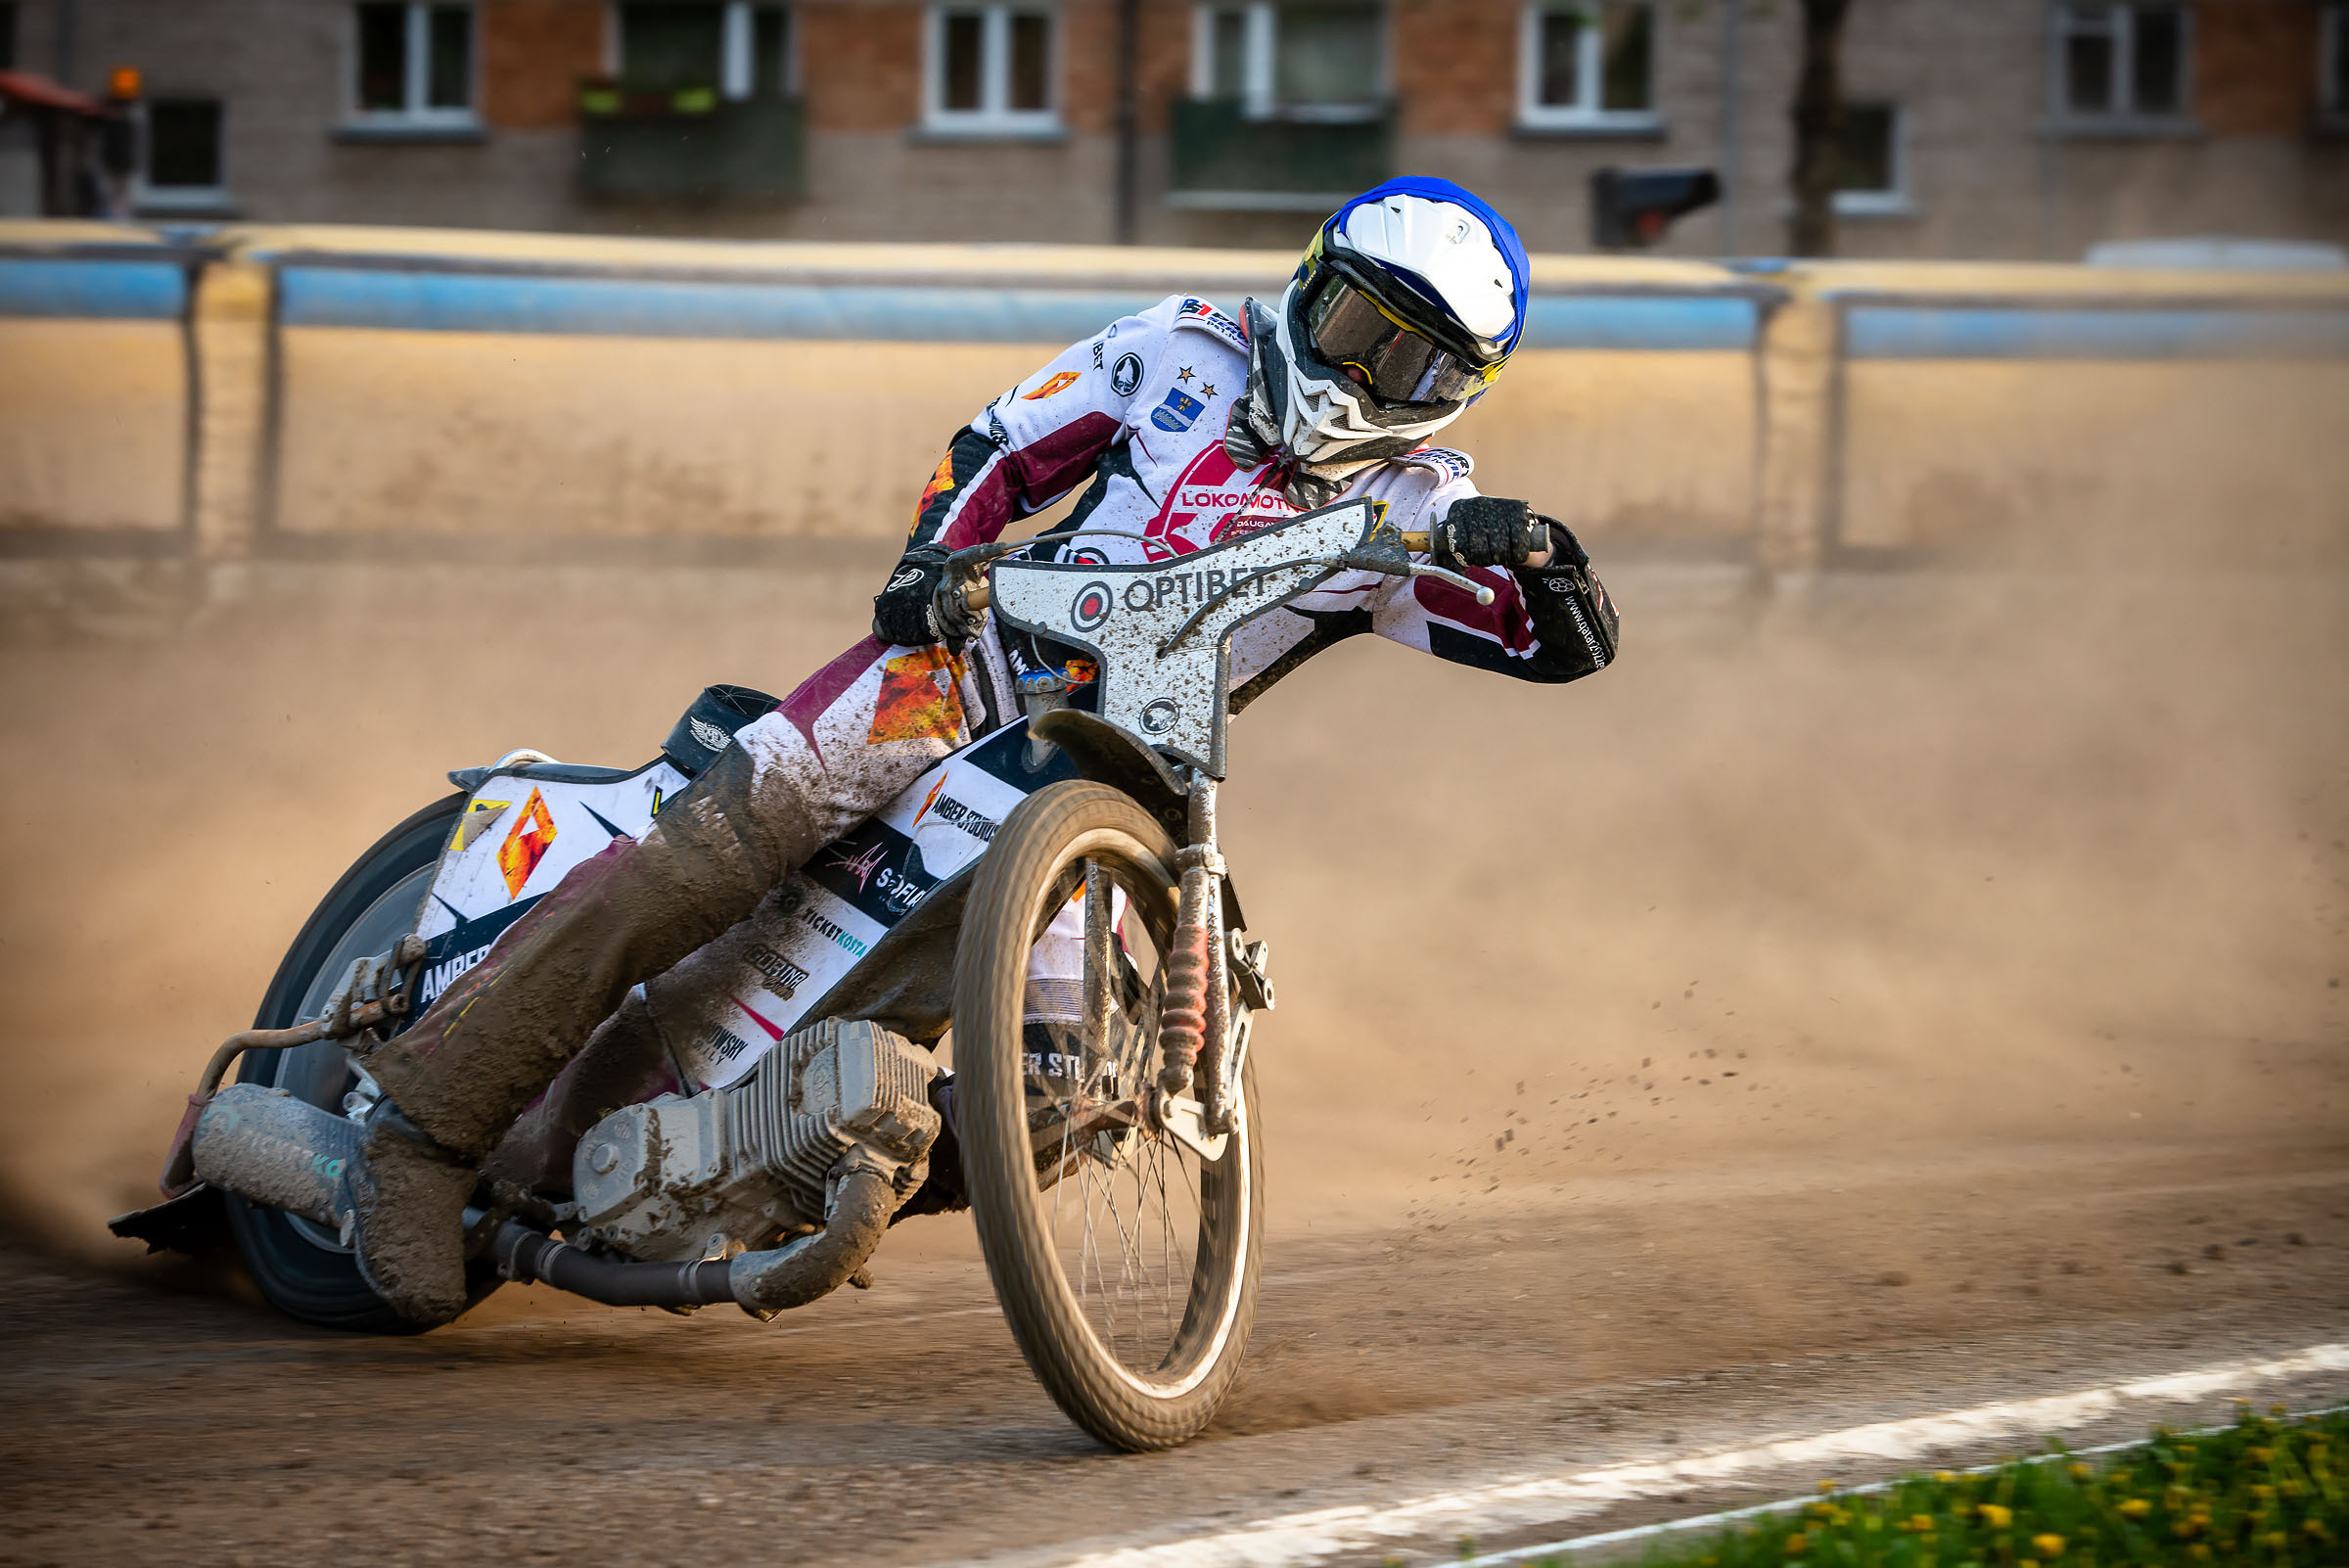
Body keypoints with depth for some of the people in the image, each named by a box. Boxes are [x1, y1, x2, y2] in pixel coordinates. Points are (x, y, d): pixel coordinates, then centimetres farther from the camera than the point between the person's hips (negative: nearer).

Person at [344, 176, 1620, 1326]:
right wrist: (928, 560, -9)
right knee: (710, 844, -23)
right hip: (967, 664, -2)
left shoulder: (1411, 508, 3)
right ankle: (429, 1122, -22)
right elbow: (1001, 446, 10)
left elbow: (1573, 644, -4)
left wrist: (1525, 548, -26)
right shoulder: (1192, 350, 4)